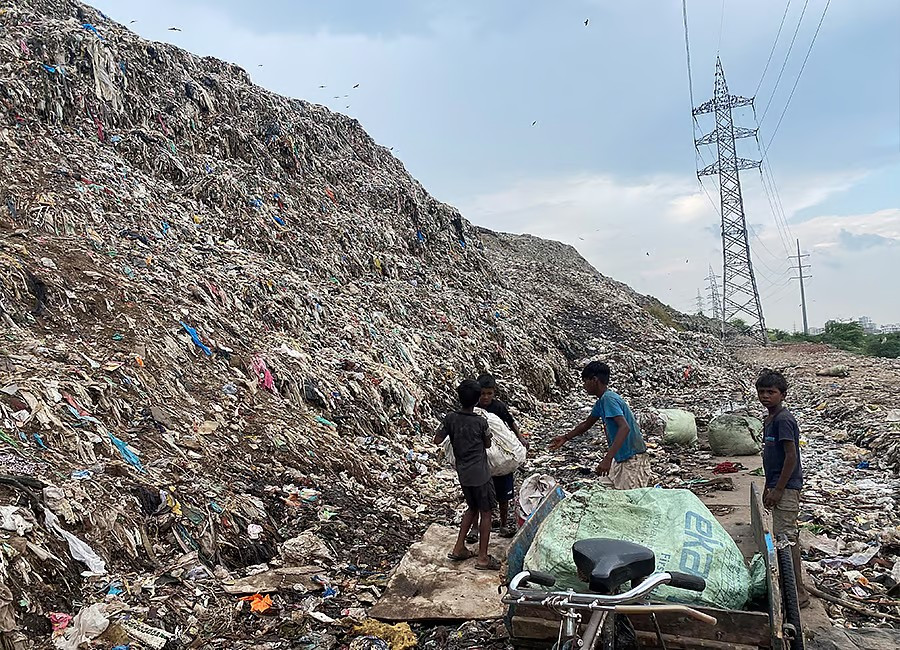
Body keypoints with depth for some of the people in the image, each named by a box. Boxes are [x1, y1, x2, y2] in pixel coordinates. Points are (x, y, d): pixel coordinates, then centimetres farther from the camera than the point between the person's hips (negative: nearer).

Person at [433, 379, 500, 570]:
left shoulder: (451, 418, -6)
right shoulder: (481, 422, -15)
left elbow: (437, 440, 1)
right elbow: (488, 444, 1)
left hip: (463, 474, 5)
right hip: (480, 474, -5)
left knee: (472, 508, 23)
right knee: (486, 512, 6)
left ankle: (459, 549, 25)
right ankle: (483, 558, 9)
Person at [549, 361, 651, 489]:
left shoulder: (608, 398, -19)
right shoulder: (601, 401, 9)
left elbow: (624, 427, -30)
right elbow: (587, 424, 24)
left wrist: (608, 458, -35)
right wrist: (565, 438, 27)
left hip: (633, 458, -9)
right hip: (622, 458, 9)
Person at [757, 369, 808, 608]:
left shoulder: (784, 419, -16)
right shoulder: (770, 420, 13)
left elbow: (791, 457, -20)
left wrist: (778, 490, -19)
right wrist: (768, 487, 22)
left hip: (786, 487, -10)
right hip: (778, 486, 10)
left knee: (786, 538, -8)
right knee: (782, 537, 15)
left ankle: (798, 592, -2)